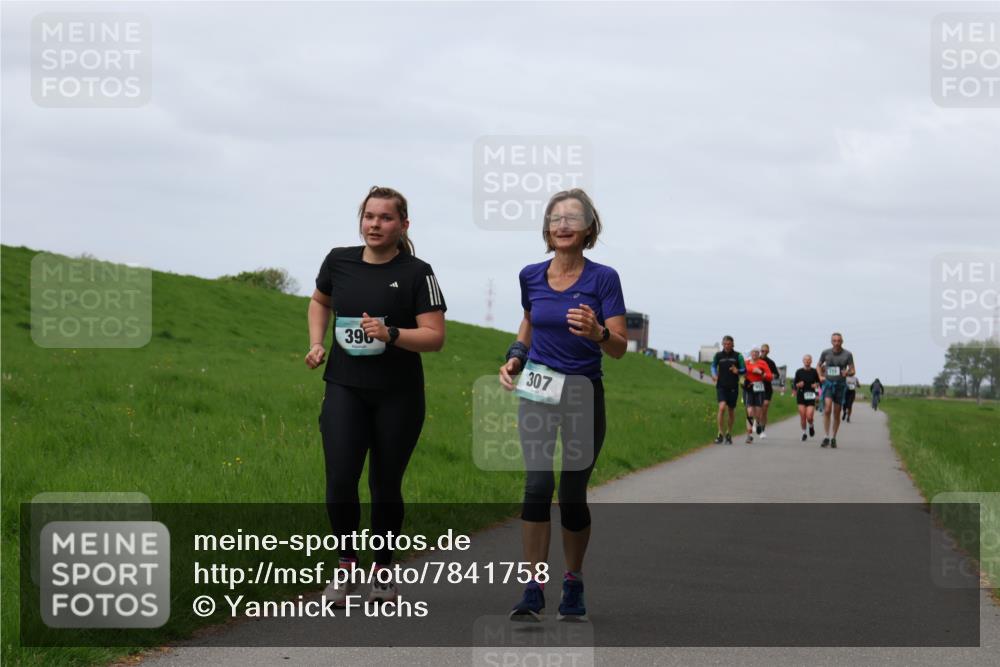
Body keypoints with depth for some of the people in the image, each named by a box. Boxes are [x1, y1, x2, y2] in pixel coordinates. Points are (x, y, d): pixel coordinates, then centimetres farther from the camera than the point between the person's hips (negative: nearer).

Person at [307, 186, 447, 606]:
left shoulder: (417, 273, -7)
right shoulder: (339, 261, 3)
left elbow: (434, 336, -10)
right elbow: (320, 301, 24)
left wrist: (391, 334, -25)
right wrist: (317, 343, 9)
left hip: (398, 395, -2)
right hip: (345, 388, 2)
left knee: (385, 485, 6)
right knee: (340, 480, -12)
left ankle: (383, 572, 24)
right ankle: (346, 566, 7)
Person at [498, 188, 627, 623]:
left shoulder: (603, 278, -9)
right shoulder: (531, 277, 2)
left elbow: (620, 348, -13)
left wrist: (597, 332, -34)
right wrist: (515, 357, 6)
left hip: (584, 392, -1)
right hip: (537, 391, 2)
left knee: (572, 494, 3)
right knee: (538, 483, -15)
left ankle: (573, 583, 24)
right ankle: (534, 588, -16)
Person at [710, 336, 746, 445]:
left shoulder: (738, 356, 1)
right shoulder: (718, 355, 3)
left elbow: (744, 370, 4)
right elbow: (713, 366, 21)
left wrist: (737, 371, -17)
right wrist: (714, 375, 2)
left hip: (733, 387, 1)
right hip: (721, 386, -1)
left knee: (731, 410, 8)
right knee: (722, 407, -18)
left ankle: (729, 434, 25)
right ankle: (720, 434, -14)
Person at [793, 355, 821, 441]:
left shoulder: (814, 372, 0)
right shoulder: (799, 372, 2)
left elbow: (819, 381, 14)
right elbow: (794, 383, 9)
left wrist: (816, 385, -7)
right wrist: (798, 385, -12)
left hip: (811, 396, -1)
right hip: (801, 395, 1)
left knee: (809, 416, -11)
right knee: (802, 416, -2)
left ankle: (811, 426, 23)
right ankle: (803, 433, 16)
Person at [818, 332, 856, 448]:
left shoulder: (847, 355, -3)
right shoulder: (826, 353, 0)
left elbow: (852, 371, 1)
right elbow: (819, 365, 18)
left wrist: (847, 373, -21)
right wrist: (821, 376, 2)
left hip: (840, 385, 0)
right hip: (828, 383, 0)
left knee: (837, 413, 5)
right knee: (827, 409, -19)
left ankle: (834, 439, 19)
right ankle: (826, 437, -17)